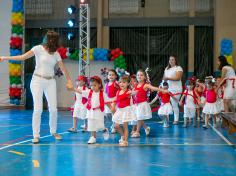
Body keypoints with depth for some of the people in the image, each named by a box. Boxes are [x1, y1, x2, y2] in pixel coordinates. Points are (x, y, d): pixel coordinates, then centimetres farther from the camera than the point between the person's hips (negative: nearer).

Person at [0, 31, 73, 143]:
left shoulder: (56, 54, 6)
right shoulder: (38, 49, -8)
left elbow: (63, 68, 7)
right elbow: (23, 57, -13)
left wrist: (69, 81, -2)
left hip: (50, 82, 4)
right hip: (37, 80, -4)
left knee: (53, 108, 4)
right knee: (38, 108, -9)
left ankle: (53, 132, 24)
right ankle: (36, 135, 0)